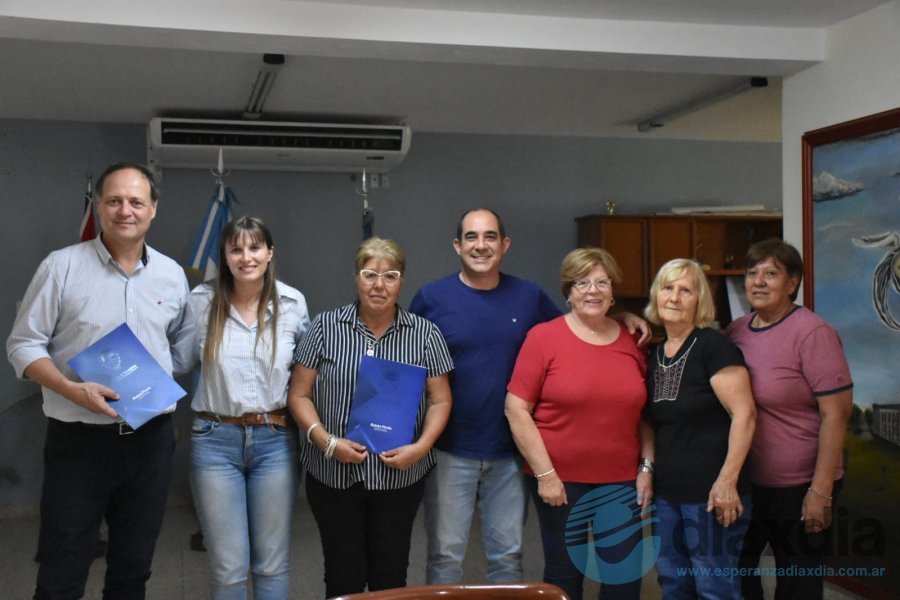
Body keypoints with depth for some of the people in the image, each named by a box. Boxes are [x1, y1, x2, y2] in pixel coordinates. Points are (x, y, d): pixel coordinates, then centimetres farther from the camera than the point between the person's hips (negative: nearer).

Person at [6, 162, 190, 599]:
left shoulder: (172, 274, 6)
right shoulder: (62, 266, -6)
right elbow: (23, 345, -6)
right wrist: (73, 390, -20)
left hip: (150, 438, 4)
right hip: (78, 439, -3)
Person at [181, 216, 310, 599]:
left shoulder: (292, 303, -2)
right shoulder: (202, 301, -4)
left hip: (275, 440, 1)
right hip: (216, 440, -1)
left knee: (272, 563, 11)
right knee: (227, 567, 4)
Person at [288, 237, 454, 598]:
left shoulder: (425, 334, 1)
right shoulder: (326, 327, -1)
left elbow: (440, 401, 4)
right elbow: (299, 395, 1)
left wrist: (420, 447, -12)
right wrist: (326, 441, -14)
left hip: (399, 476, 1)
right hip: (333, 473, -1)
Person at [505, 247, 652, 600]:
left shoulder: (633, 340, 4)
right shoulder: (543, 337, -7)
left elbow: (644, 412, 11)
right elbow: (516, 409, -10)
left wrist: (647, 468, 3)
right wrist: (544, 473, -12)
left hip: (622, 480, 3)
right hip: (560, 478, -3)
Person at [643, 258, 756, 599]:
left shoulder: (713, 346, -12)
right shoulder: (654, 355, 10)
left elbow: (744, 414, -18)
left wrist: (727, 480, -21)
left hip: (710, 492, -7)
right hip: (666, 492, 7)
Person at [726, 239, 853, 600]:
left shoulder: (812, 333, -15)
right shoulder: (736, 331, 3)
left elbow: (835, 415, -17)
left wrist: (820, 491, -19)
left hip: (798, 487, -5)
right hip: (744, 482, 6)